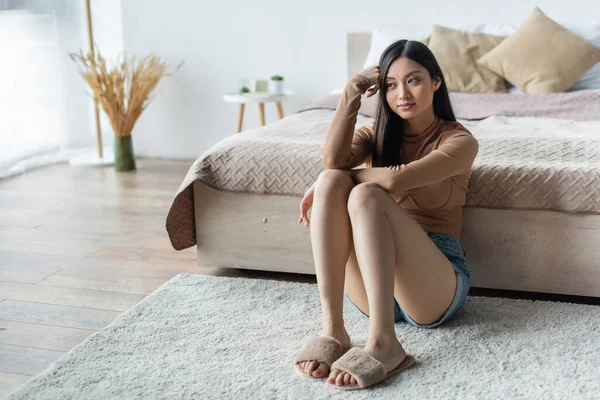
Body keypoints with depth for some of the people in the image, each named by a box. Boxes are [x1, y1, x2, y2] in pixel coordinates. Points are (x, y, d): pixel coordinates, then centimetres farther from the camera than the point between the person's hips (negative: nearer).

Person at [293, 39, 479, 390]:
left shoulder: (460, 140, -3)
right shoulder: (376, 134, 11)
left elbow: (397, 179, -23)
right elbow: (332, 159, -14)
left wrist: (334, 179, -10)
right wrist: (353, 92, -11)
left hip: (436, 286, -4)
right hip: (373, 286, 4)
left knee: (366, 195, -29)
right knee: (331, 181, -21)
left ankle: (383, 342, -38)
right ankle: (332, 330, -30)